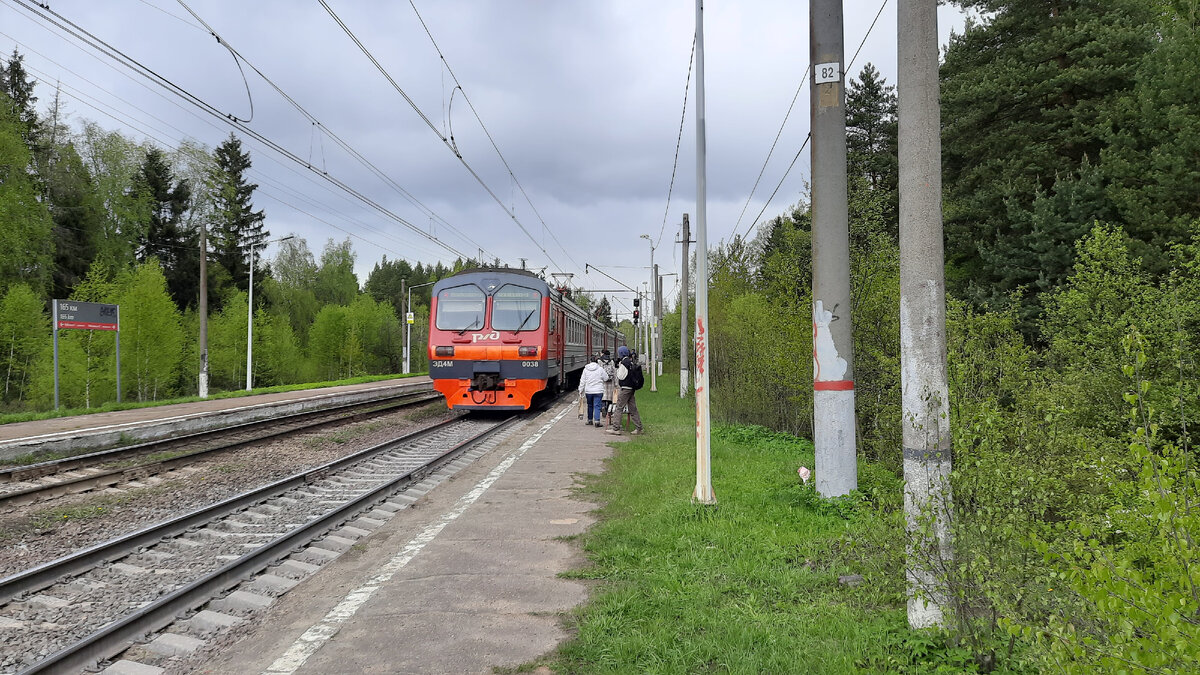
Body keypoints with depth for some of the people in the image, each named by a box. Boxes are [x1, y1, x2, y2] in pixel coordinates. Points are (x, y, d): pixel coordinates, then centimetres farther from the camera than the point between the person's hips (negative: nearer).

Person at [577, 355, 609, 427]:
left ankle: (590, 420, 25)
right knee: (597, 406, -3)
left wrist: (581, 390, 11)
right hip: (598, 391, -2)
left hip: (588, 391, 2)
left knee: (590, 405, 17)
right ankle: (597, 421, -13)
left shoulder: (586, 369, 0)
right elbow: (606, 378, 3)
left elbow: (582, 381, 3)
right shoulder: (600, 369, -4)